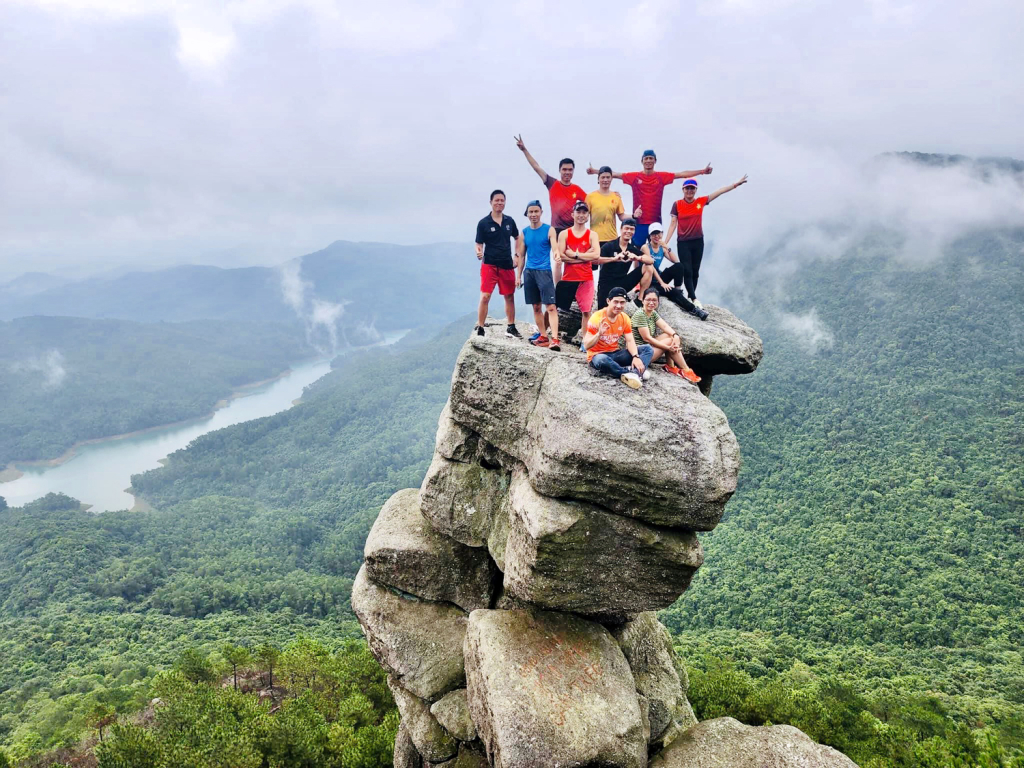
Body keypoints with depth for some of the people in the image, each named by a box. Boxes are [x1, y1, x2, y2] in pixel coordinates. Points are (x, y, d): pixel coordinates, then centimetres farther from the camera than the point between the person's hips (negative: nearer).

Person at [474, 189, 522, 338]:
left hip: (507, 265, 4)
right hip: (489, 265, -4)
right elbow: (479, 244, -4)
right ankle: (479, 329, -2)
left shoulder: (509, 221, 6)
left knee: (510, 297, 10)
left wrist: (517, 256, 8)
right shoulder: (483, 223, -5)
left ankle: (511, 328, 21)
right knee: (485, 297, -11)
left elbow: (517, 239, 19)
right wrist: (479, 253, -26)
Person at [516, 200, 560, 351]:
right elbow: (521, 256, 14)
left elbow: (555, 249, -12)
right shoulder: (525, 232, 10)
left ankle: (554, 339, -19)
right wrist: (518, 276, 10)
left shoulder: (549, 230, -1)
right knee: (536, 307, 9)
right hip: (529, 272, 5)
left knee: (551, 307, -13)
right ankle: (543, 337, 19)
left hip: (544, 271, -5)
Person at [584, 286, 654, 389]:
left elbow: (630, 341, -6)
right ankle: (631, 372, -29)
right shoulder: (597, 317, -16)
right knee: (602, 360, -44)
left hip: (615, 354, 6)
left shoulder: (624, 318, 0)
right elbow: (586, 346, -19)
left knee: (648, 349, -10)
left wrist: (636, 357, -26)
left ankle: (634, 373, -37)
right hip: (597, 355, -6)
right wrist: (599, 334, -37)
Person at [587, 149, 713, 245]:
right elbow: (614, 174, 3)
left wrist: (702, 170, -1)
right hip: (638, 222, -1)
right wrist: (595, 171, 0)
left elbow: (682, 174, 3)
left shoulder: (662, 176, 3)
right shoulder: (634, 176, 1)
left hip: (655, 222, 1)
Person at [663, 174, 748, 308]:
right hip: (683, 242, -3)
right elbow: (673, 224, -3)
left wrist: (736, 184, -4)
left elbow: (719, 192, 1)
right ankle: (694, 299, -8)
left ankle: (690, 297, 18)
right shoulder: (677, 204, -3)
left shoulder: (701, 201, 2)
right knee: (687, 271, -7)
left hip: (698, 241, 3)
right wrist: (665, 242, -9)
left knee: (695, 271, 8)